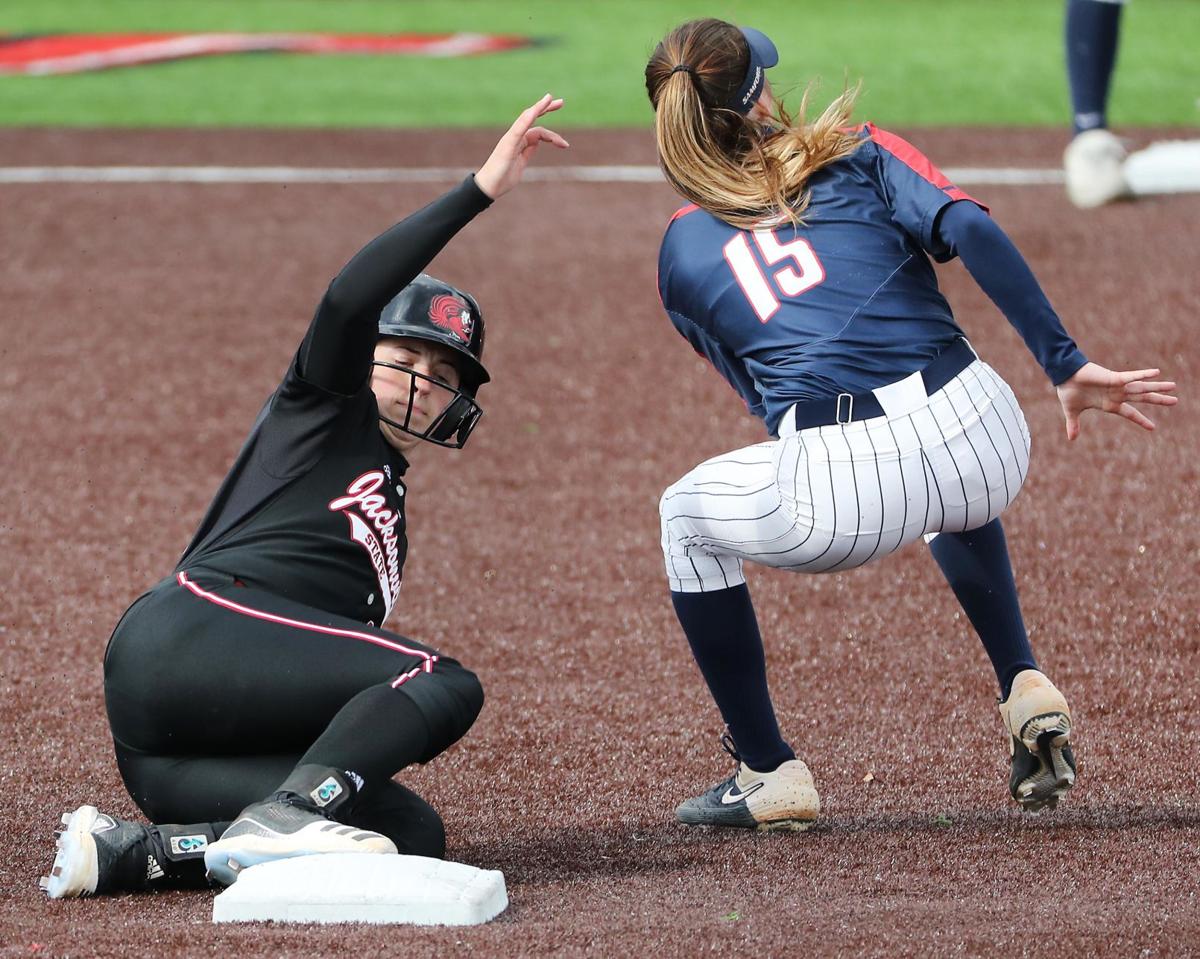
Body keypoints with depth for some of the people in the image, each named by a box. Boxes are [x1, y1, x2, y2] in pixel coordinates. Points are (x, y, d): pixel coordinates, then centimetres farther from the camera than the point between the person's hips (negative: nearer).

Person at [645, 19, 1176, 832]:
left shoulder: (682, 254, 18)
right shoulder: (860, 156, 15)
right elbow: (971, 232, -3)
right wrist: (1067, 365, -7)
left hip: (837, 499, -2)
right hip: (987, 448, 2)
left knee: (688, 516, 30)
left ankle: (767, 775, 29)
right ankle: (1026, 690, 24)